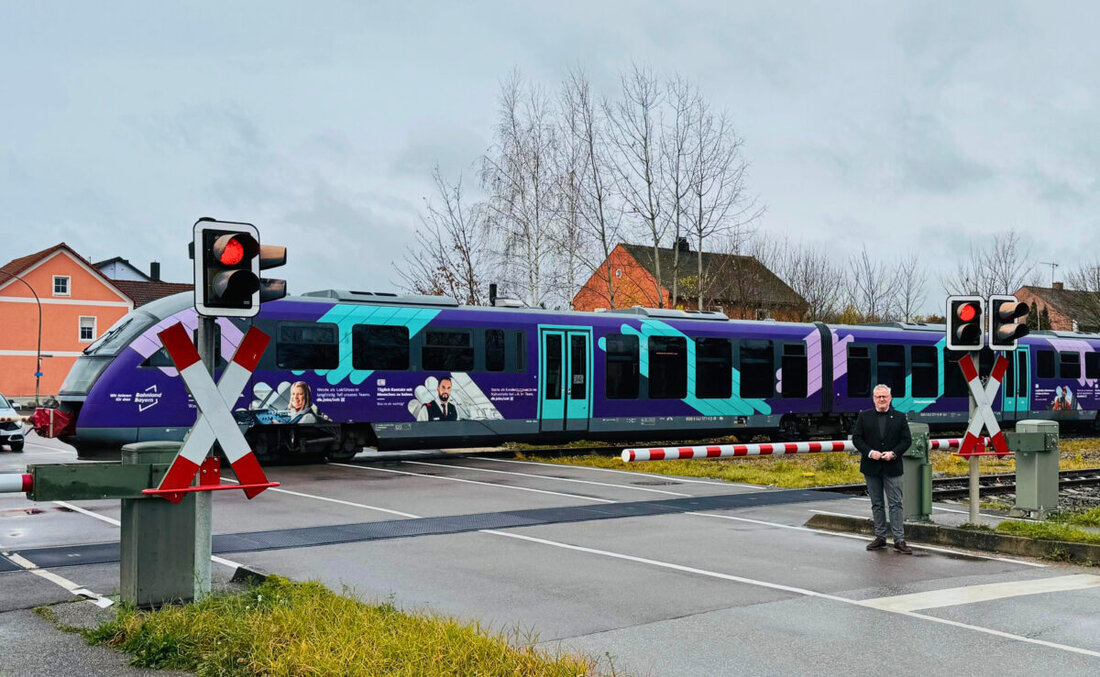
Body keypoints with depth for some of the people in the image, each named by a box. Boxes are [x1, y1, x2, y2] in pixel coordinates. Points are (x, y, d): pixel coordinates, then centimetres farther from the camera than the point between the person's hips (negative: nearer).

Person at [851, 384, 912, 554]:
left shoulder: (899, 417, 4)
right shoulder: (864, 416, 4)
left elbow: (906, 440, 2)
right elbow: (856, 438, 1)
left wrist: (893, 453, -13)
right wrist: (870, 452, -13)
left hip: (892, 467, -1)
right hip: (871, 467, 1)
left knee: (896, 504, -3)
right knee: (877, 504, 9)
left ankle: (899, 540, -1)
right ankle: (880, 537, 17)